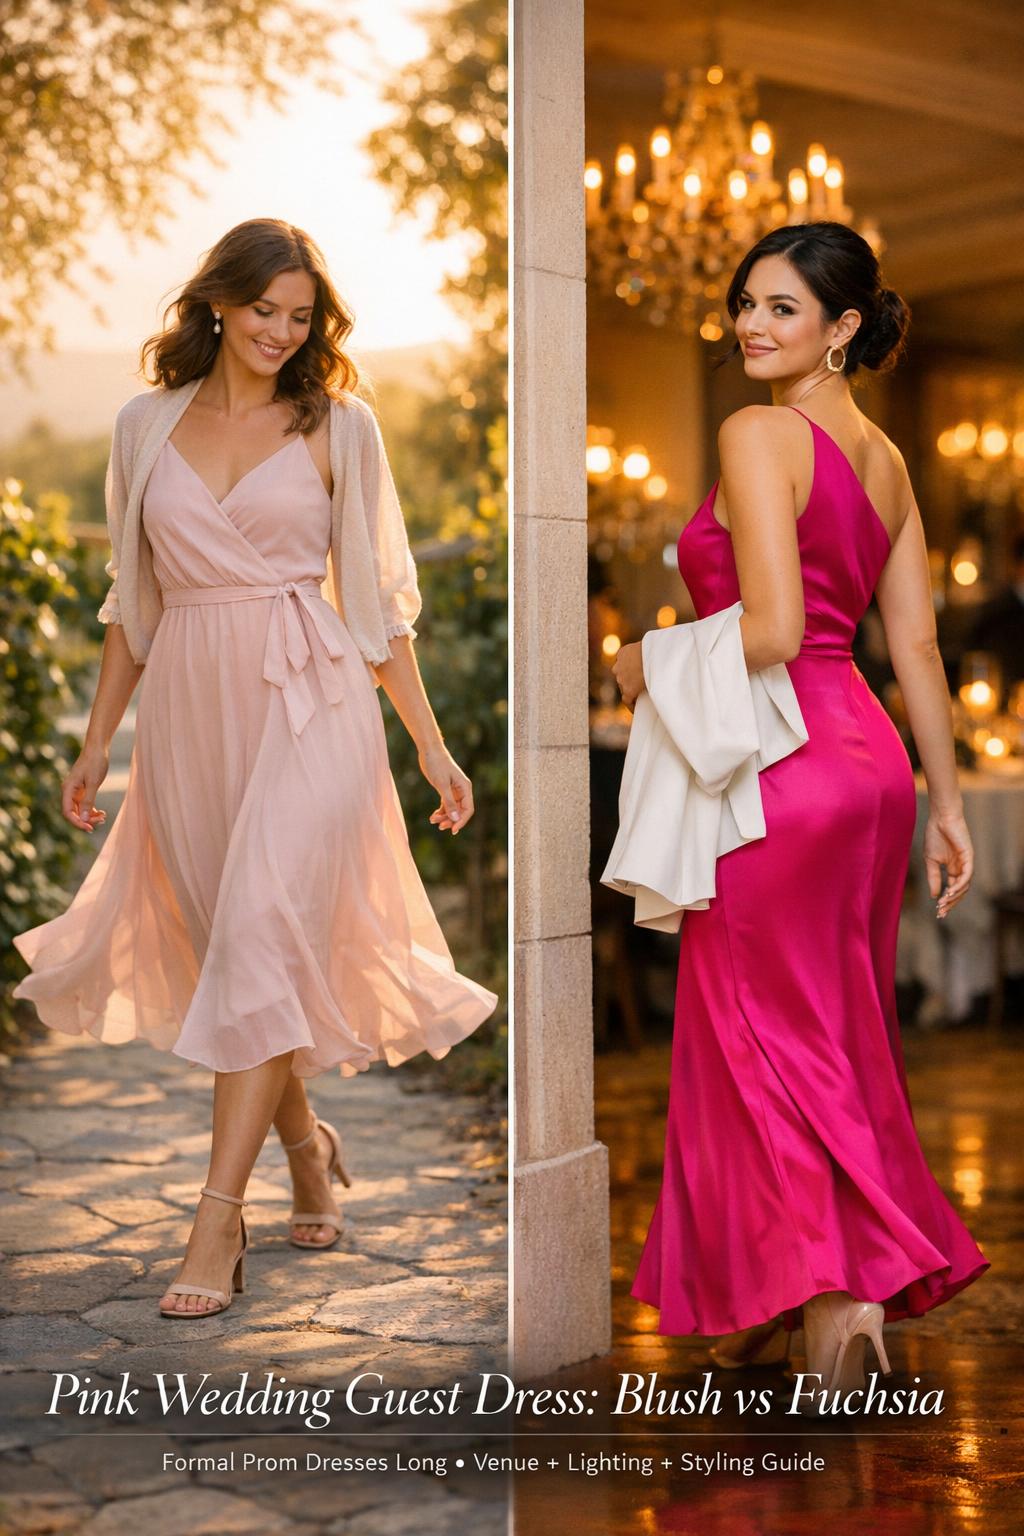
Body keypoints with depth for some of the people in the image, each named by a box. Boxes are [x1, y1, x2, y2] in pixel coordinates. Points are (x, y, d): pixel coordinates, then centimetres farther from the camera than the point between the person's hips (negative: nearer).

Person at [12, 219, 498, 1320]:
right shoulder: (147, 425, 11)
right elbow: (132, 600, 15)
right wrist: (97, 741, 13)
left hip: (307, 702, -3)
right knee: (234, 949, 8)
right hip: (188, 709, 3)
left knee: (261, 937, -13)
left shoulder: (337, 426, 4)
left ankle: (218, 1217, -10)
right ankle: (305, 1144, 32)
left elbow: (377, 599, 6)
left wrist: (431, 744, 4)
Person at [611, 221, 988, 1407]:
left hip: (777, 762, -9)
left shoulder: (757, 435, -12)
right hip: (867, 757, 9)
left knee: (764, 1030, 2)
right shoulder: (885, 458, 13)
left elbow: (771, 631, -21)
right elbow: (916, 644, 12)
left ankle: (827, 1294, 0)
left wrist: (650, 665, -5)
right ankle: (771, 1307, 27)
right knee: (839, 1027, 14)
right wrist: (946, 801, 15)